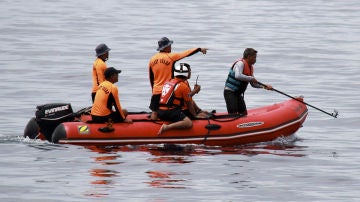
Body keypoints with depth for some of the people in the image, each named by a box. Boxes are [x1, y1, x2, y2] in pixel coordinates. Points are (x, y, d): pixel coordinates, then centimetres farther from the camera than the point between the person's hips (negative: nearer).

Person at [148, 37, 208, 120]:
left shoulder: (152, 59, 4)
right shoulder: (171, 57, -9)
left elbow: (151, 78, 13)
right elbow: (187, 53, 1)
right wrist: (200, 49, 14)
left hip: (156, 91, 4)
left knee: (154, 112, 4)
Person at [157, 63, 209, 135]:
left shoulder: (170, 81, 18)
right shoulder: (183, 86, -9)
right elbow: (189, 104, -2)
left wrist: (194, 91, 29)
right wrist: (195, 115, 9)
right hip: (169, 112, -10)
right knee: (189, 123, -29)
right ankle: (166, 127, -30)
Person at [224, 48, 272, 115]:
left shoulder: (250, 67, 12)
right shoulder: (240, 63, -16)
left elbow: (253, 84, 17)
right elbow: (238, 76, -36)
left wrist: (264, 86, 2)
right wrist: (251, 78, -28)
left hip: (238, 93, 10)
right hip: (230, 92, -10)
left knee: (244, 114, 10)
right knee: (233, 114, -17)